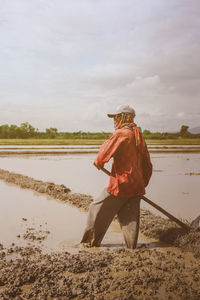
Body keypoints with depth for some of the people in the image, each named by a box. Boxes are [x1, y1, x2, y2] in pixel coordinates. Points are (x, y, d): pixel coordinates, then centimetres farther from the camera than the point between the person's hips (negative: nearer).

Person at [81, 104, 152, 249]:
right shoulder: (139, 135, 14)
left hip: (120, 184, -7)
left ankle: (91, 242, 19)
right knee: (130, 218, 11)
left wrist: (98, 163, 12)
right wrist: (143, 183, 25)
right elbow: (147, 165, 18)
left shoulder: (120, 134, -11)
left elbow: (103, 154, -10)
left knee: (98, 210, 8)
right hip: (137, 186, 7)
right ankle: (132, 247, 12)